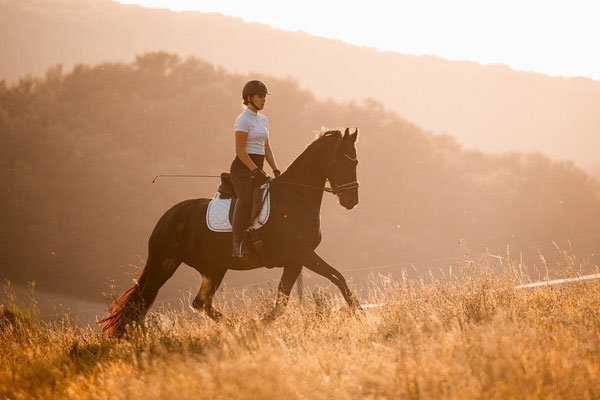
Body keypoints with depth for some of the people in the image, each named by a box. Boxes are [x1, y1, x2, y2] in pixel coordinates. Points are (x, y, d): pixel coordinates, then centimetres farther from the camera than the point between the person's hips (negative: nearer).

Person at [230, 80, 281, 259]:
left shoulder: (263, 120, 19)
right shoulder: (243, 120, -7)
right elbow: (240, 150, -13)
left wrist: (275, 170, 10)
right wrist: (255, 170, -20)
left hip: (257, 169, 9)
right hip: (243, 168, -9)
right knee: (246, 199, -30)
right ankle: (237, 244, -33)